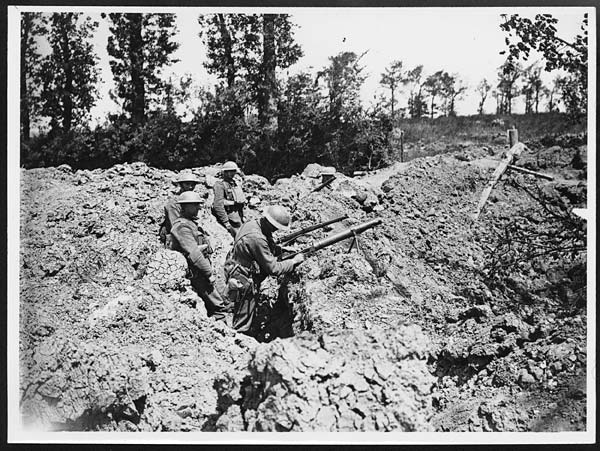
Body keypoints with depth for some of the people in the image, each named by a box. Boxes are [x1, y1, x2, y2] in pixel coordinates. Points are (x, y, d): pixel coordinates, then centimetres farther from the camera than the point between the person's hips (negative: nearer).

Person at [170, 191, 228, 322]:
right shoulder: (182, 226, -16)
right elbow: (193, 253, -23)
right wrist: (209, 273, -19)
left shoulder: (190, 223, 17)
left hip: (199, 272, 10)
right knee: (218, 306, -10)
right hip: (196, 273, -10)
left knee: (210, 306, 13)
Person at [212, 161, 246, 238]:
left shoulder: (237, 184, 13)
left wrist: (242, 217, 17)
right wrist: (226, 222, -20)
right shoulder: (220, 185, -11)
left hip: (237, 216, 7)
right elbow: (218, 205, -18)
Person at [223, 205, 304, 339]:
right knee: (243, 326, 4)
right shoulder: (257, 238, -31)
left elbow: (268, 247, 15)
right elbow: (273, 268, -24)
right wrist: (294, 261, -14)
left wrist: (282, 249, 1)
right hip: (243, 283, -10)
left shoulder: (253, 224, -2)